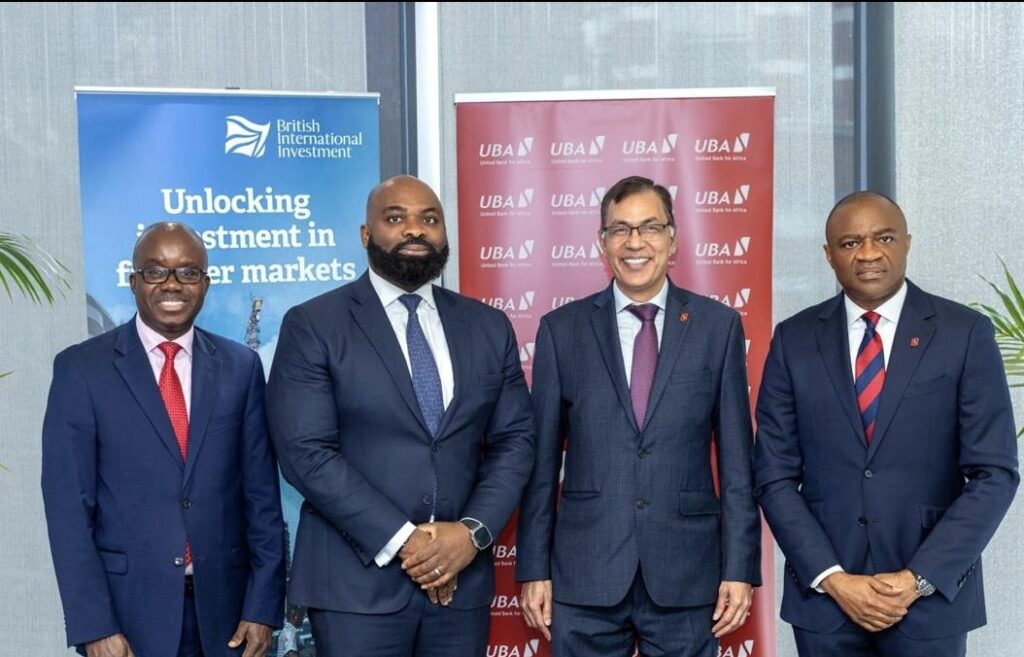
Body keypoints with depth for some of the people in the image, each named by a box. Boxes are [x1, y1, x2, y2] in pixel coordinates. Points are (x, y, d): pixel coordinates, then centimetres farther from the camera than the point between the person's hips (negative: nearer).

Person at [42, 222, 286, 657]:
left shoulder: (241, 367, 4)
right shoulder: (81, 368, -3)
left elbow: (261, 493, 4)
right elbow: (69, 505, -6)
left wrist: (264, 605, -1)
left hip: (223, 609, 2)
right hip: (127, 608, -2)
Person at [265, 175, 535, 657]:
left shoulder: (489, 326, 9)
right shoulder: (312, 326, -3)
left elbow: (515, 439, 6)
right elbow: (307, 453, -11)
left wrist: (472, 531, -9)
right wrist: (402, 540, -15)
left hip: (462, 578, 4)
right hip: (357, 581, -3)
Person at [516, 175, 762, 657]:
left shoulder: (718, 325, 3)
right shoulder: (561, 329, 3)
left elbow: (736, 458, 2)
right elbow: (541, 460, 4)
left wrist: (740, 568, -1)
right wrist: (534, 568, 1)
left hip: (686, 576, 0)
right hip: (585, 575, 0)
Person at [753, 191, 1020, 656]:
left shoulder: (966, 334, -3)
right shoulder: (794, 339, 1)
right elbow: (775, 475, 0)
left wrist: (920, 579, -12)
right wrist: (833, 579, -10)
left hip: (932, 596, -1)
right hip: (823, 595, 1)